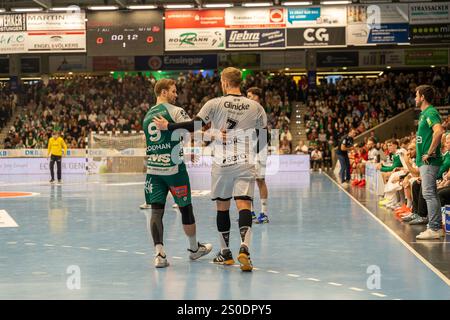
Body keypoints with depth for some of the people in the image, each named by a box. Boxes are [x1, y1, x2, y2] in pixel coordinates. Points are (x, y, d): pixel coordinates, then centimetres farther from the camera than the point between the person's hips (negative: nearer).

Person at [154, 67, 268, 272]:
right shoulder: (256, 107, 5)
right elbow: (263, 138, 9)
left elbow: (195, 125, -9)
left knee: (222, 207, 12)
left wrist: (168, 126, 1)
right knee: (244, 205, -7)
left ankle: (225, 253, 21)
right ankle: (244, 247, -29)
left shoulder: (215, 104, -3)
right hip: (245, 163, 1)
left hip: (221, 163, 0)